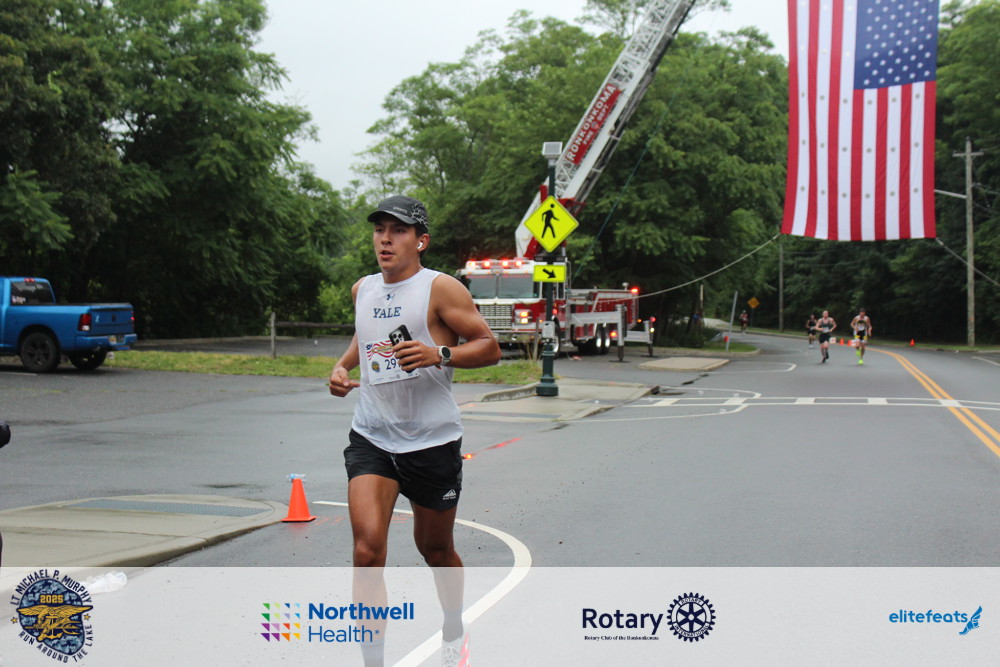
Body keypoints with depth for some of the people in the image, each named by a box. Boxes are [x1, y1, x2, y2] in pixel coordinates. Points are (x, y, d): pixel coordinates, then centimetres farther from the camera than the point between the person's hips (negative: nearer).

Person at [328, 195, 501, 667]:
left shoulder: (439, 288, -7)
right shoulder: (363, 290, 10)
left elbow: (489, 347, -8)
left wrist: (439, 354, -24)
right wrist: (343, 365, 12)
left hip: (432, 441, -3)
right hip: (371, 438, 3)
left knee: (435, 549, 15)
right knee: (367, 550, -16)